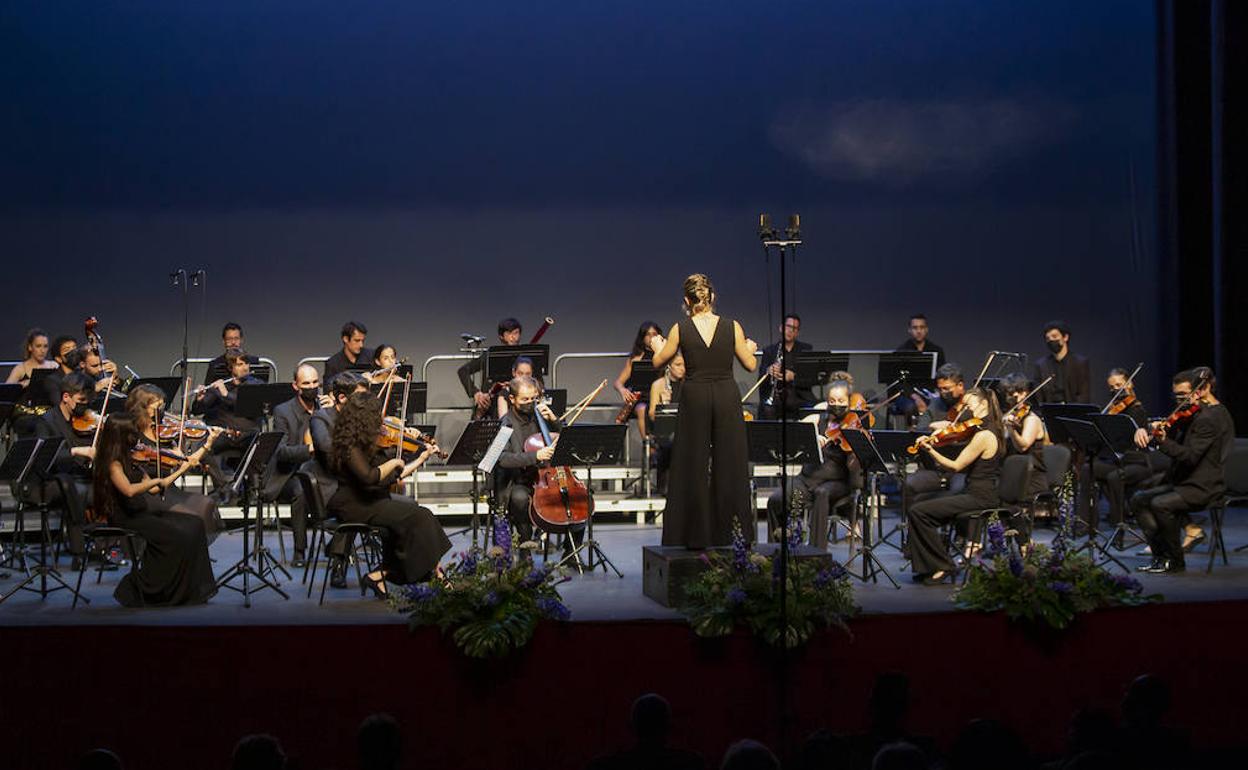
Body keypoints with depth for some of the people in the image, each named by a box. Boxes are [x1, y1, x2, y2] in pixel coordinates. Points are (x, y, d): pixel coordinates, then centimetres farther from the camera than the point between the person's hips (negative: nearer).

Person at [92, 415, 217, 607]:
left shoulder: (129, 459, 14)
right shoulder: (113, 463, -13)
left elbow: (153, 489, 15)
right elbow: (129, 490, -30)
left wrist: (181, 470, 13)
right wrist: (157, 481, -20)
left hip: (141, 512, 9)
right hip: (125, 519, -9)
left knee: (194, 525, -7)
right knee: (176, 537, -25)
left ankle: (192, 592, -7)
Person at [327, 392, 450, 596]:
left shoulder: (365, 443, 12)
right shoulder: (350, 445, -16)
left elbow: (392, 476, 16)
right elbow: (369, 477, -29)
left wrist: (421, 459, 17)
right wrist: (393, 463, -14)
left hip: (367, 500, 9)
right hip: (355, 506, -9)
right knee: (417, 517, -17)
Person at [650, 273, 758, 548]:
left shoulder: (681, 329, -5)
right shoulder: (732, 327, -4)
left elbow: (659, 362, 5)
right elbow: (751, 365, 1)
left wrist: (658, 347, 27)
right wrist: (750, 348, 23)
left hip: (695, 398, 0)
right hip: (727, 397, 0)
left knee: (691, 466, 8)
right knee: (729, 465, 9)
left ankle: (695, 534, 10)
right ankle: (729, 532, 11)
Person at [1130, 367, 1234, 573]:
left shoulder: (1210, 418, -17)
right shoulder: (1193, 414, 15)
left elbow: (1190, 456, -25)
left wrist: (1162, 441, -38)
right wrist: (1146, 431, -7)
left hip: (1204, 487, -11)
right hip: (1183, 482, 11)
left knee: (1160, 504, -30)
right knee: (1139, 500, 3)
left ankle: (1175, 561, -13)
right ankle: (1161, 553, 0)